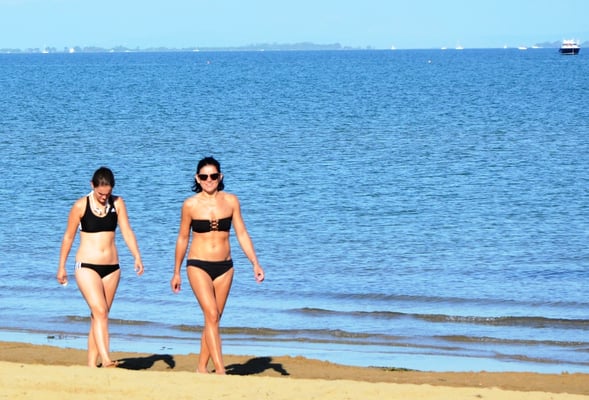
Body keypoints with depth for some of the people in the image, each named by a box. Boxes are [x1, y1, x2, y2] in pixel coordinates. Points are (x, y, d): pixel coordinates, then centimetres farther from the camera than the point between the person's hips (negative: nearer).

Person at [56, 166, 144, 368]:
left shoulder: (117, 203, 3)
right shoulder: (81, 205, -5)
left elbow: (127, 231, -2)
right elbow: (68, 237, 3)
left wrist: (137, 257, -16)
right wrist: (61, 267, 7)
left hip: (111, 267, 4)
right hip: (87, 266, -4)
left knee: (99, 315, 7)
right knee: (100, 312, -18)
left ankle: (92, 363, 11)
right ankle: (105, 358, -27)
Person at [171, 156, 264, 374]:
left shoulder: (231, 201, 2)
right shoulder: (191, 205, -3)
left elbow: (242, 234, 6)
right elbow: (182, 238, 7)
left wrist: (255, 263, -2)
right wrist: (176, 272, 12)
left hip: (224, 267, 3)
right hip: (198, 266, -3)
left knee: (213, 319, 8)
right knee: (211, 316, -15)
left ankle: (202, 368, 20)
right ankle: (220, 371, -20)